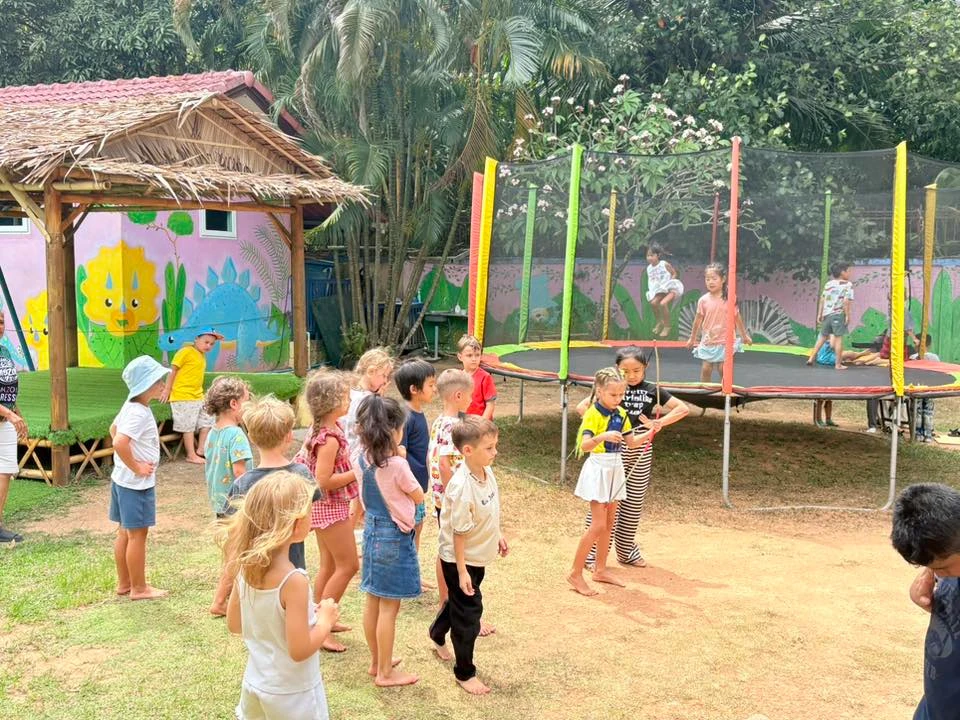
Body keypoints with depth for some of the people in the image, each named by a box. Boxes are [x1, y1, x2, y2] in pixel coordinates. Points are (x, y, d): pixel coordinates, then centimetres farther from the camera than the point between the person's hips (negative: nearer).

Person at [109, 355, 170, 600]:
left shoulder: (130, 406, 7)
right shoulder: (139, 413, -24)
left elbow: (114, 429, 22)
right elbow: (119, 443, -36)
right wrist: (136, 467, -23)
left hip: (122, 479, 10)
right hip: (137, 483, -10)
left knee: (125, 533, 17)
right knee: (138, 534, 1)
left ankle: (124, 583, 28)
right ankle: (139, 588, 11)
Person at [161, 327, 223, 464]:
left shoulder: (202, 356, 14)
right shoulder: (186, 351, -10)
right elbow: (173, 370, -9)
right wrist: (167, 390, -9)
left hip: (198, 396, 9)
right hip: (183, 397, -8)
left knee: (207, 421, 9)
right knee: (189, 426, -3)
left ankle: (200, 450, 18)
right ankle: (191, 455, 3)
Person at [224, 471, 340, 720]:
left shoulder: (245, 568, -7)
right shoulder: (293, 580, -28)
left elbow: (234, 624, 6)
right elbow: (299, 650, -25)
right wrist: (325, 620, -11)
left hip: (255, 685, 7)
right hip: (292, 695, -6)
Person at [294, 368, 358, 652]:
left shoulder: (319, 429, 4)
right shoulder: (330, 437, -25)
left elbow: (301, 458, 13)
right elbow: (324, 480, -27)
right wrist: (358, 473, -20)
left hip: (324, 506, 9)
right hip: (330, 507, -9)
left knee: (329, 565, 17)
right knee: (348, 565, -2)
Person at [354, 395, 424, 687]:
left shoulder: (362, 458, -2)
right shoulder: (397, 465, -23)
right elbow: (419, 497, -8)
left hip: (372, 530, 8)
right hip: (394, 535, -8)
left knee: (373, 600, 17)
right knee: (389, 607, 3)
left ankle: (377, 661, 32)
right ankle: (385, 672, 14)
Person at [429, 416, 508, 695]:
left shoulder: (486, 471, -7)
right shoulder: (462, 487, -32)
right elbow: (459, 533, -26)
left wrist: (498, 535, 18)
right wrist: (461, 571, -21)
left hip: (479, 556, 8)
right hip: (460, 559, -8)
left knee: (458, 601, 28)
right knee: (468, 611, 5)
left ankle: (437, 636, 55)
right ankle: (465, 673, 23)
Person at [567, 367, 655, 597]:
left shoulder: (621, 414, 6)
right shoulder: (593, 414, -16)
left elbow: (632, 442, 13)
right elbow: (584, 446, -28)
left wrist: (650, 433, -3)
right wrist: (603, 436, -45)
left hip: (615, 469, 7)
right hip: (598, 469, -7)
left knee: (609, 523, 13)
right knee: (598, 525, -11)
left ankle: (600, 569, 25)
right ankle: (575, 574, -2)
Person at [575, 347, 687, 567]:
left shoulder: (652, 391, 3)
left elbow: (682, 408, 4)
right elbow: (582, 407, -5)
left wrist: (660, 422, -9)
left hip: (641, 451, 3)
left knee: (634, 503, 12)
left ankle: (626, 550, 27)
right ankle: (593, 554, 3)